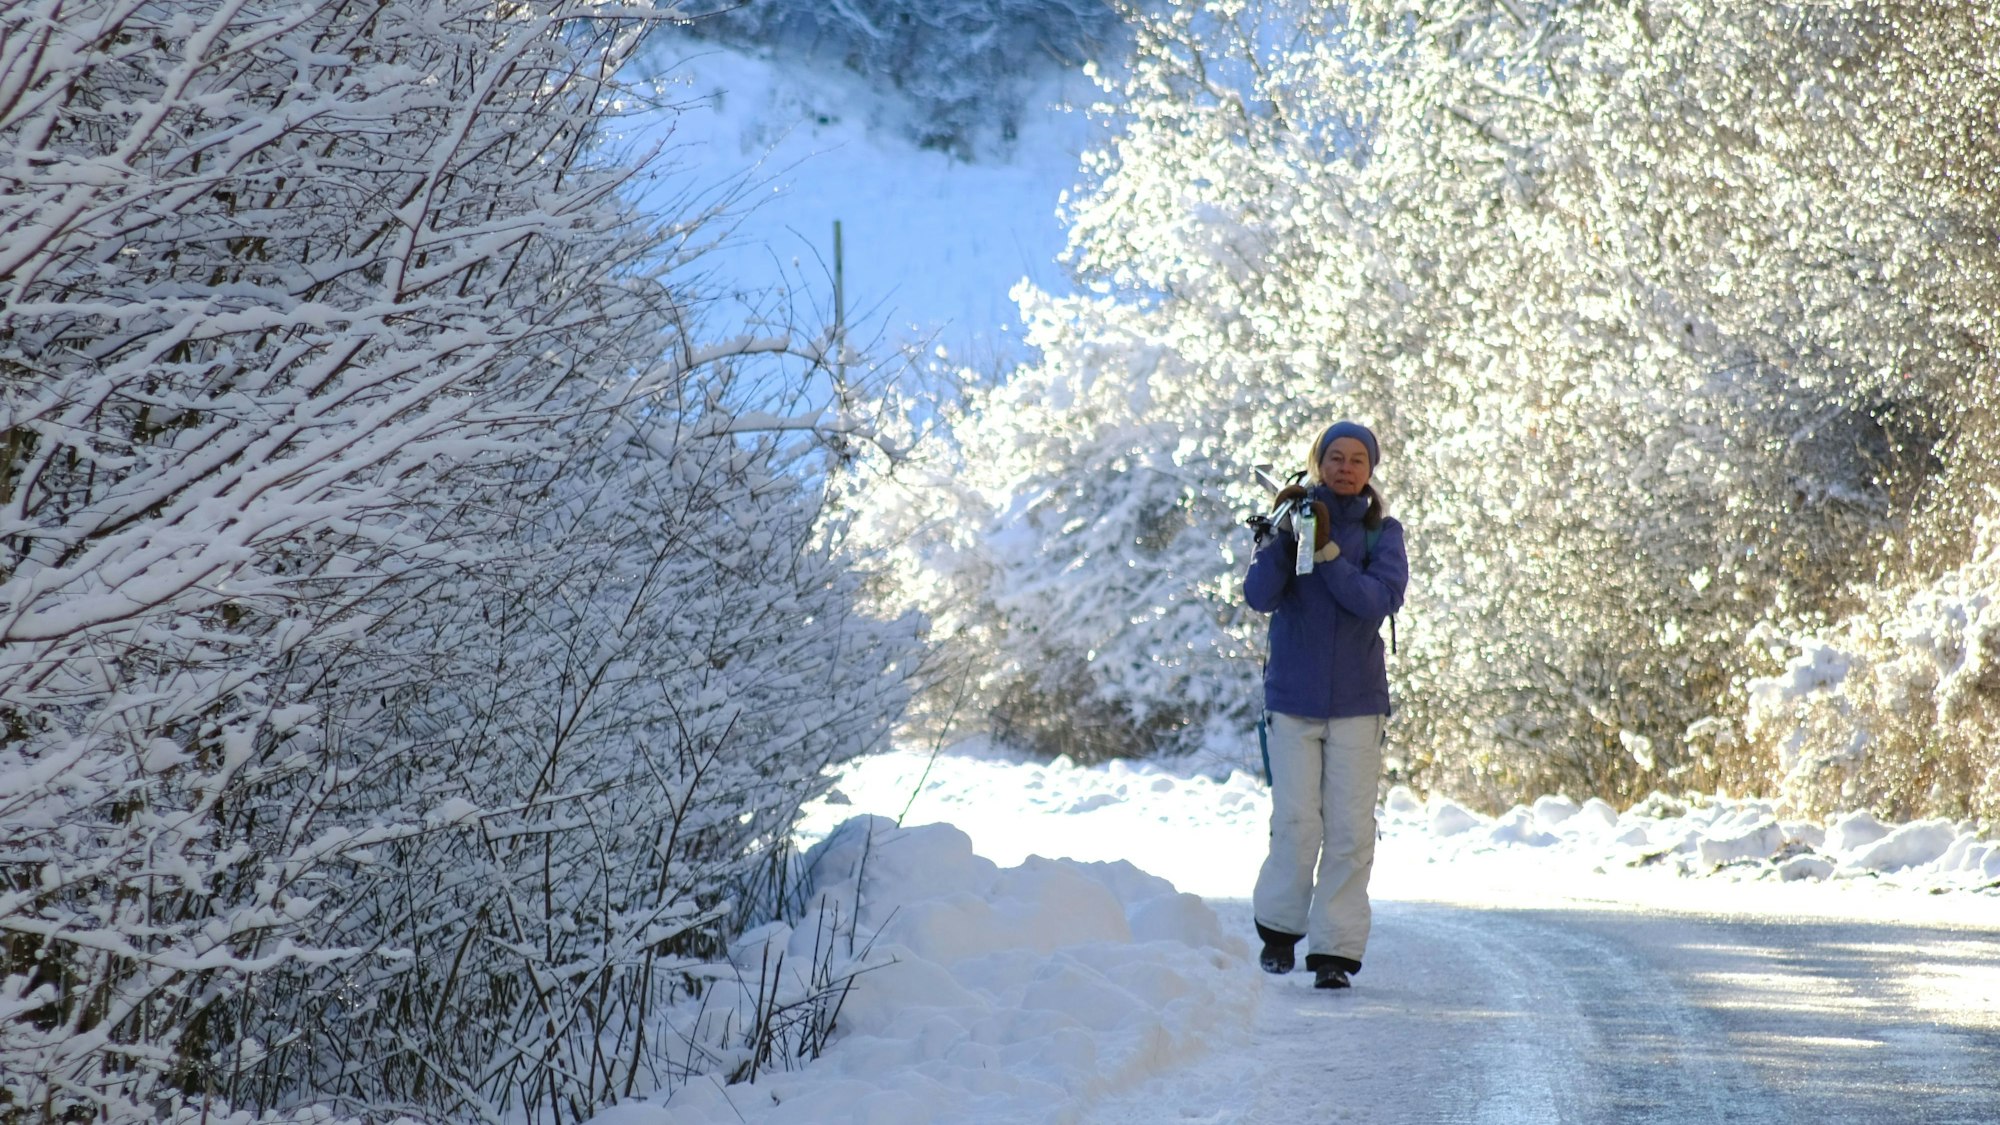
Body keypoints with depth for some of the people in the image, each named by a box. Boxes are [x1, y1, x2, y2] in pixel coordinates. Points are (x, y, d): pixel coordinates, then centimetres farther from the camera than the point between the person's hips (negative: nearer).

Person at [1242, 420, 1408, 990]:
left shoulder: (1382, 532, 3)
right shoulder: (1295, 518, 3)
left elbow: (1380, 600, -13)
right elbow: (1259, 595, -9)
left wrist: (1327, 550, -22)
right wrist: (1284, 535, -22)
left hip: (1356, 701, 1)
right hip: (1292, 698, 0)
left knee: (1350, 831, -3)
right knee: (1296, 825, -5)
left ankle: (1335, 949, 3)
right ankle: (1279, 924, 18)